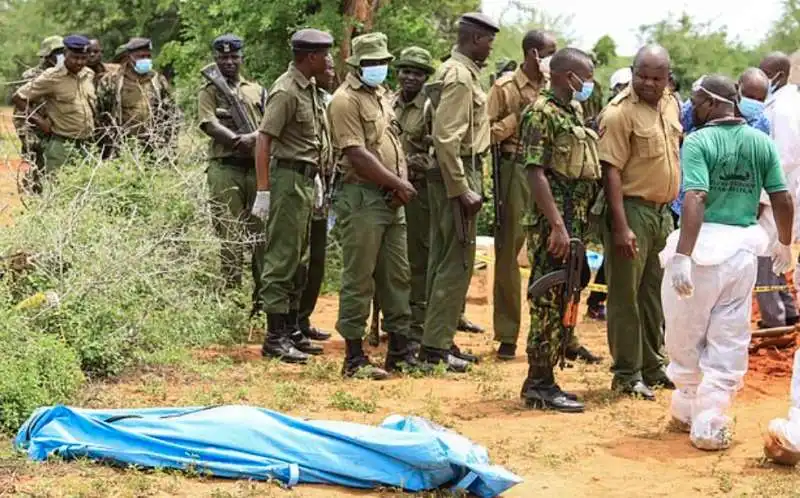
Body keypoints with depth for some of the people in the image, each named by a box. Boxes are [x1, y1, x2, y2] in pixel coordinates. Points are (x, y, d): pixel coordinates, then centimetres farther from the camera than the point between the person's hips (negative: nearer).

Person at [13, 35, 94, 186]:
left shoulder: (88, 75, 8)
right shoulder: (51, 77, -10)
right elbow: (18, 97, -6)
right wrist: (38, 120, -8)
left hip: (87, 145, 6)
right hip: (61, 146, -6)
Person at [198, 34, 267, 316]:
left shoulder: (257, 91, 18)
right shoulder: (209, 93, 9)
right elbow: (211, 126, -7)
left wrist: (252, 138, -14)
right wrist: (239, 140, -19)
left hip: (257, 167, 3)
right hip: (225, 169, -3)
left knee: (263, 233, 1)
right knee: (230, 237, -3)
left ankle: (263, 297, 7)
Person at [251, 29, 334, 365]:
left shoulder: (309, 88, 12)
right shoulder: (286, 91, -16)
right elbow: (264, 140, -20)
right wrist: (263, 191, -23)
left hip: (307, 180, 10)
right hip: (288, 178, -10)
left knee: (300, 261, 14)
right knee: (282, 260, -7)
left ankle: (291, 330, 22)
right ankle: (275, 338, -4)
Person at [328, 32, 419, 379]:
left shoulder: (382, 95, 17)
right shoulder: (346, 100, -11)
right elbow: (357, 156, -18)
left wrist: (401, 184, -2)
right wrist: (398, 182, -14)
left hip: (391, 199, 9)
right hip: (361, 197, -9)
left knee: (398, 276, 12)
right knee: (359, 279, -4)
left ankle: (399, 351, 21)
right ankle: (354, 358, 1)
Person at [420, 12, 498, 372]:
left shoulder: (460, 71, 15)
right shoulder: (459, 75, -15)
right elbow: (446, 137, -23)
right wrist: (463, 189, -23)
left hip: (454, 175, 10)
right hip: (457, 175, -10)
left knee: (444, 259, 13)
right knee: (458, 261, -7)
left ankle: (439, 340, 20)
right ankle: (435, 346, -5)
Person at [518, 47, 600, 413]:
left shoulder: (575, 112, 18)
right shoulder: (542, 112, -11)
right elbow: (536, 172, -18)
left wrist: (580, 228, 16)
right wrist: (558, 226, -23)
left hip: (576, 223, 9)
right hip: (553, 224, -9)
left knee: (564, 302, 12)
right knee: (549, 304, -6)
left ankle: (544, 379, 18)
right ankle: (539, 386, -1)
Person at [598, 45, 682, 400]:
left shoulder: (671, 105, 9)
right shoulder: (620, 112, -15)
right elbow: (611, 172, -19)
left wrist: (670, 208, 17)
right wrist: (621, 227, -24)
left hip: (663, 211, 8)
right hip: (632, 209, -8)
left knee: (655, 292, 16)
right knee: (626, 295, 1)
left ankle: (652, 366, 28)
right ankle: (627, 374, 9)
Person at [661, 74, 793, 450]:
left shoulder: (699, 142, -10)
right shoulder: (762, 143, 4)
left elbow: (696, 199, -22)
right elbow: (783, 199, 5)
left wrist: (683, 255, -26)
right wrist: (784, 245, 21)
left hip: (704, 246, -4)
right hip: (743, 250, 4)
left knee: (685, 338, 15)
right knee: (729, 343, 11)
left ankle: (686, 409, 28)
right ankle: (710, 423, 9)